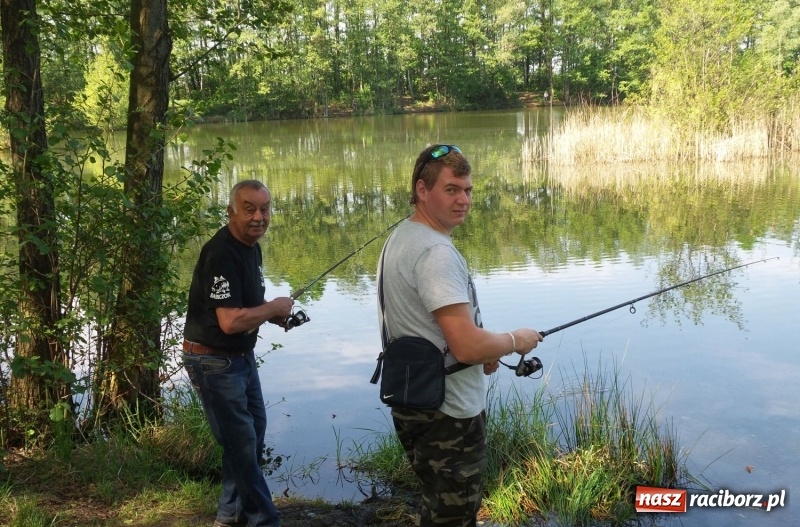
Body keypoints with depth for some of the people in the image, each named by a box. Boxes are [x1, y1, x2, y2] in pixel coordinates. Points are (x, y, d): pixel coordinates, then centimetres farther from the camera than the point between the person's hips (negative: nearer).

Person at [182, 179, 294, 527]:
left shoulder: (251, 247, 6)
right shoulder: (222, 253, -25)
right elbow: (230, 320, -33)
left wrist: (273, 314, 0)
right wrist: (274, 307, -17)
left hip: (241, 357, 11)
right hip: (213, 362, -10)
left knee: (254, 435, 19)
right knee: (242, 443, -1)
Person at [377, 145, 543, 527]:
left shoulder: (398, 239, 10)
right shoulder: (435, 251, -22)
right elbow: (467, 346, -28)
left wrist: (481, 355, 12)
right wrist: (515, 341, -8)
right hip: (447, 415, -10)